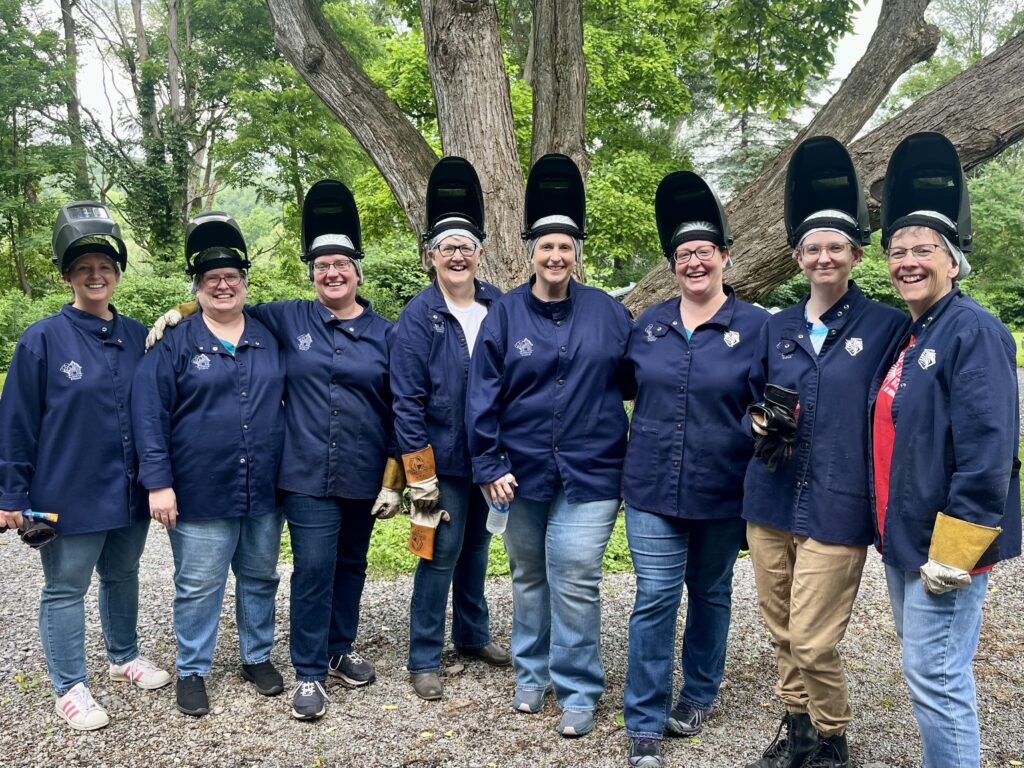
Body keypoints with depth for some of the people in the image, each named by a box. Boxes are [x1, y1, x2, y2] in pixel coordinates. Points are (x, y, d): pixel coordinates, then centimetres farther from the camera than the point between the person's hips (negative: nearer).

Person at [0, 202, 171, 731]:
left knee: (123, 577, 19)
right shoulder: (43, 340, -8)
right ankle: (69, 687, 22)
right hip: (69, 494, -4)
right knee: (66, 590, 8)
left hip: (129, 490, 4)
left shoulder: (137, 336, 4)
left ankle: (124, 657, 37)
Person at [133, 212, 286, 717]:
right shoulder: (174, 344, -5)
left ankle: (258, 657, 34)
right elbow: (149, 415, -8)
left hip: (264, 492, 4)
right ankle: (192, 671, 25)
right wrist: (158, 483, -14)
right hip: (199, 495, -3)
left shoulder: (269, 340, 6)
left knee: (259, 578, 16)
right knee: (198, 588, 7)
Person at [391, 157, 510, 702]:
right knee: (440, 558, 3)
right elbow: (406, 401, -13)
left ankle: (472, 634, 38)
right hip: (444, 462, -5)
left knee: (476, 548, 19)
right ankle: (424, 660, 18)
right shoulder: (418, 318, -12)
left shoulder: (499, 307, 1)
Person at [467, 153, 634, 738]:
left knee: (575, 582, -1)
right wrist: (490, 465, -8)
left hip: (589, 475, -1)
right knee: (529, 578, 16)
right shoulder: (504, 315, -2)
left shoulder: (609, 312, -1)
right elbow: (483, 397, -3)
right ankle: (533, 674, 34)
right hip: (522, 475, 2)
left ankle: (579, 691, 15)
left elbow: (632, 381, 7)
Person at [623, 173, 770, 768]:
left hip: (723, 495, -1)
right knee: (655, 601, 1)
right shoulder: (648, 324, 4)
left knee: (711, 594, 16)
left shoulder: (756, 327, -5)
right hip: (652, 489, 1)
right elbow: (626, 386, 15)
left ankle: (699, 695, 37)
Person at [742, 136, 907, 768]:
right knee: (783, 633, 15)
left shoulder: (888, 327, -5)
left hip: (836, 509, -4)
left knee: (813, 641, -1)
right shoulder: (777, 328, 8)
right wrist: (759, 423, -3)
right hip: (770, 503, 5)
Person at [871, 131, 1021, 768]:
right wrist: (893, 531, 16)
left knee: (935, 679, -1)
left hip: (945, 546, -9)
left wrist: (952, 552, -22)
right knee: (928, 670, 19)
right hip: (902, 540, 9)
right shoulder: (905, 336, 11)